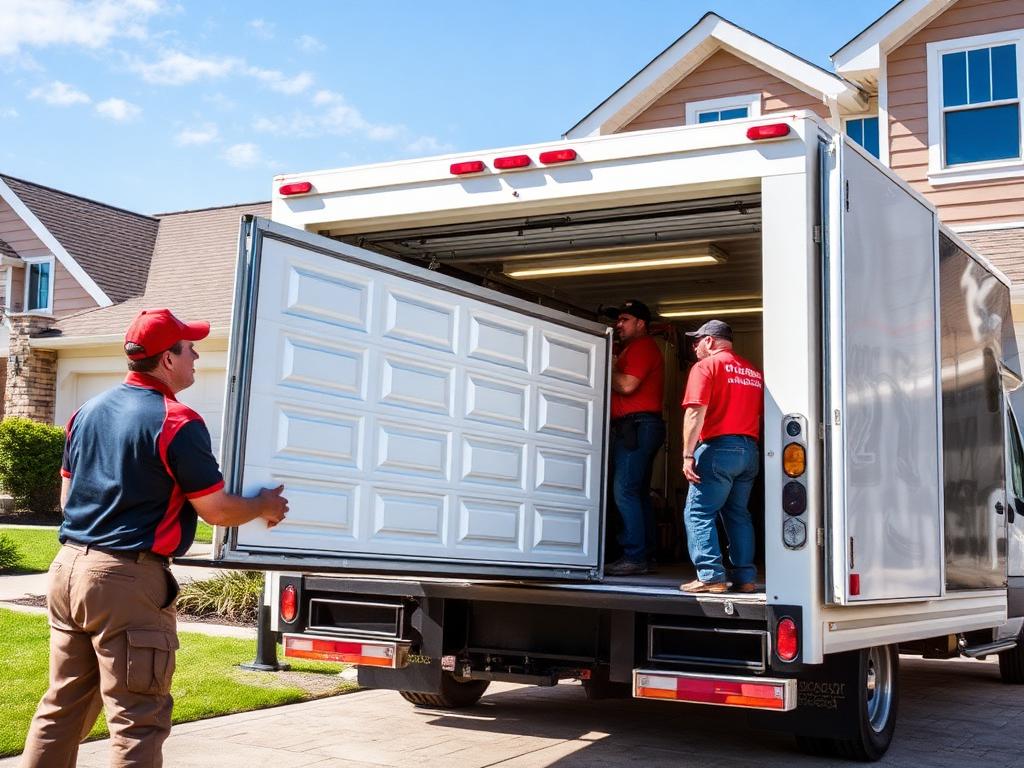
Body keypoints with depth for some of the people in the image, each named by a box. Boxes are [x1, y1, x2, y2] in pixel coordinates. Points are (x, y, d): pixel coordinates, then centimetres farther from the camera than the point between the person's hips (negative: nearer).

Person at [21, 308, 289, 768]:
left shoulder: (88, 411, 10)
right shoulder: (177, 422, -13)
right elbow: (215, 510, -10)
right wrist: (264, 507, 8)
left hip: (69, 566, 8)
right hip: (129, 580, -8)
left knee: (61, 709, 17)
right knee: (137, 721, -1)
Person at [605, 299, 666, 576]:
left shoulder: (642, 346, -6)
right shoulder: (636, 348, 26)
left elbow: (627, 385, -18)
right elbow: (624, 385, 22)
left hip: (636, 425, -11)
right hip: (638, 427, 11)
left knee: (625, 491, -14)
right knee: (639, 493, 10)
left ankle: (634, 556, -16)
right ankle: (644, 555, 13)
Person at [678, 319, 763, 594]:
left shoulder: (706, 365, -3)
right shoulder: (754, 372, 17)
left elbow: (696, 412, -13)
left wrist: (688, 455, -15)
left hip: (719, 447, -7)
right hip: (749, 450, 7)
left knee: (698, 512, -3)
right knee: (738, 514, 14)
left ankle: (711, 576, -11)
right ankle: (745, 577, 12)